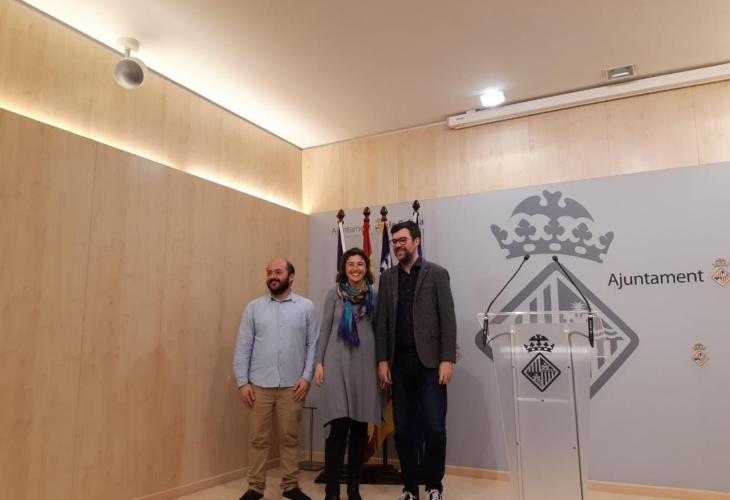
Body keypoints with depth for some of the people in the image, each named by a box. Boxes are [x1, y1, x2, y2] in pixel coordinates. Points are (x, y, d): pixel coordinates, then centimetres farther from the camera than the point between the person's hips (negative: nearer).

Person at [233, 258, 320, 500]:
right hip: (259, 385, 1)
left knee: (290, 438, 10)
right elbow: (243, 347, 2)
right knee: (258, 439, 8)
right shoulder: (254, 307, 4)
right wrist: (242, 382, -4)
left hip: (292, 386, 0)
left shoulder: (306, 307, 2)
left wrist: (306, 376, -8)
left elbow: (313, 344, 0)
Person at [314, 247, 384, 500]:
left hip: (365, 364, 2)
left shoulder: (374, 295, 7)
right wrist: (318, 362, -2)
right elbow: (325, 329, 4)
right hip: (338, 363, -2)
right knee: (339, 426, -7)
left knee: (360, 428, 7)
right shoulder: (334, 294, 4)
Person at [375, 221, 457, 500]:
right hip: (400, 363, 3)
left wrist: (447, 360, -11)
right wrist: (382, 360, 1)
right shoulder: (387, 277, 10)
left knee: (435, 428, -2)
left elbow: (448, 319, -4)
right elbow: (382, 322, 8)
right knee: (402, 430, 8)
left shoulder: (437, 274, 1)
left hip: (430, 362, -3)